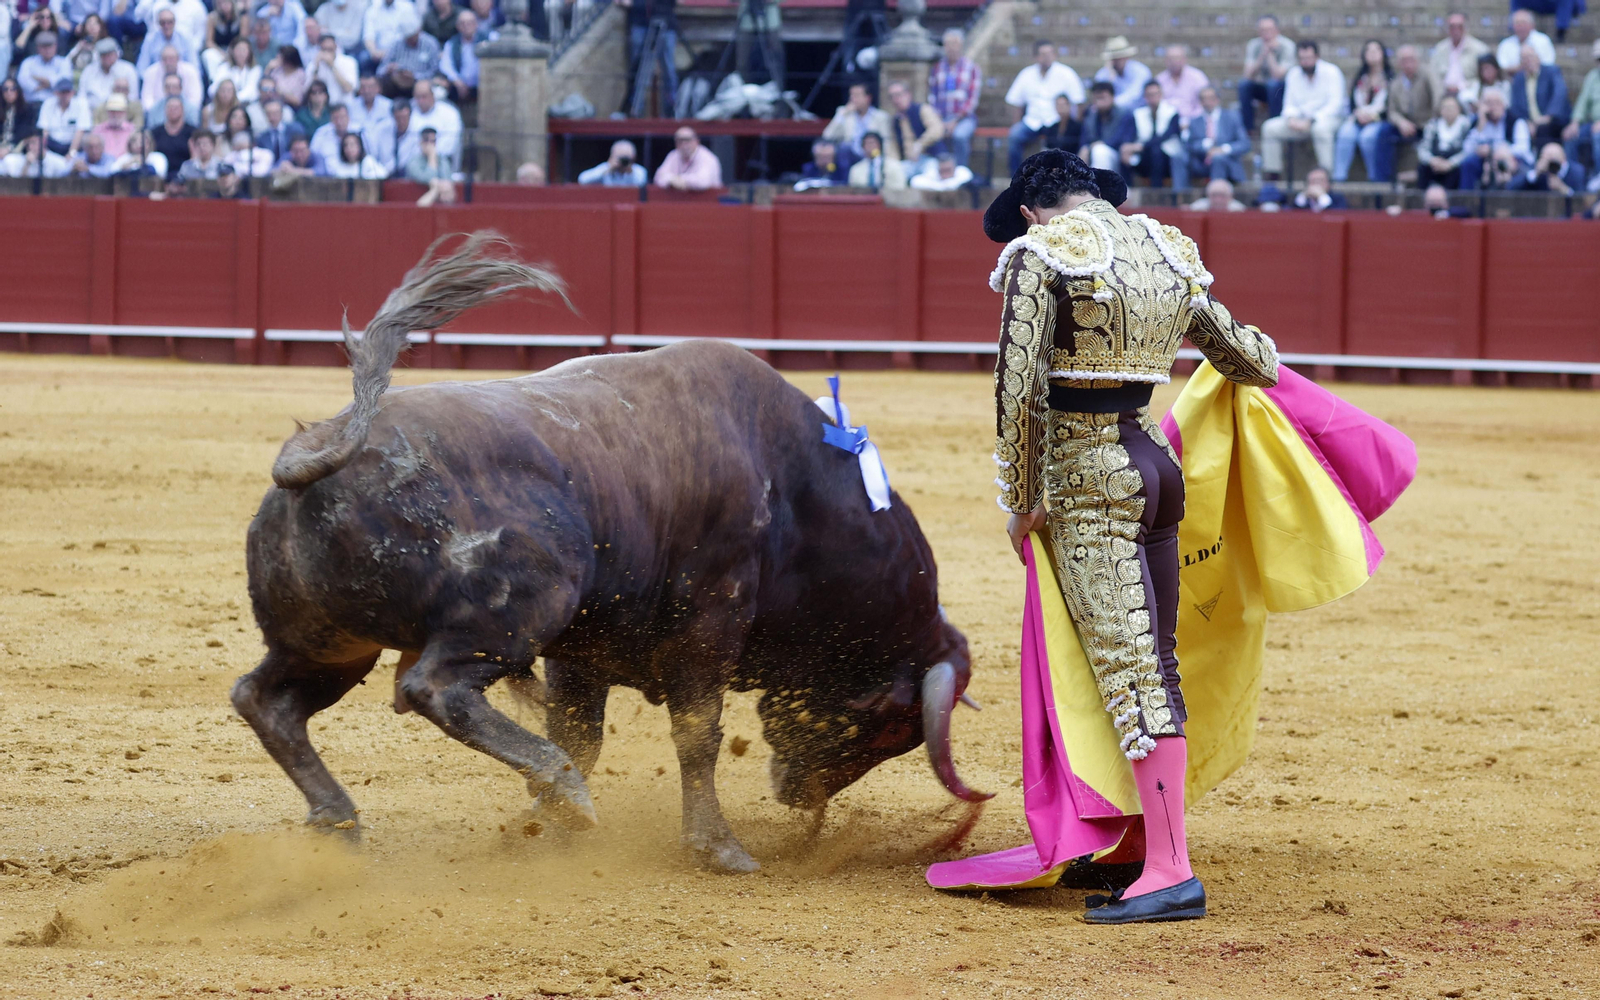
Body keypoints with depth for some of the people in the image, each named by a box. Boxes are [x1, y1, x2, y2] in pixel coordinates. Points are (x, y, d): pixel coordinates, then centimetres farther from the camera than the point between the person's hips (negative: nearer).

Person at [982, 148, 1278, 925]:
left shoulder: (1040, 254, -8)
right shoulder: (1166, 251, 11)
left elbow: (1019, 387, -13)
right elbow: (1252, 358, 19)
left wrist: (1023, 503, -4)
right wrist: (1260, 366, 44)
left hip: (1087, 477, -7)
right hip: (1156, 461, 7)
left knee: (1127, 669, -10)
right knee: (1155, 663, 11)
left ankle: (1171, 870, -14)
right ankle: (1158, 859, 16)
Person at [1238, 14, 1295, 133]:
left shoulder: (1286, 46, -17)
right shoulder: (1254, 46, -7)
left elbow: (1278, 75, -26)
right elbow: (1248, 75, -18)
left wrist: (1270, 54, -27)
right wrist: (1262, 55, -28)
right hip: (1262, 89, 3)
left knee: (1273, 83, -36)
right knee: (1244, 83, -26)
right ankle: (1246, 129, -20)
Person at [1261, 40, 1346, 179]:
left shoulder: (1331, 72, -7)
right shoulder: (1293, 75, 9)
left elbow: (1335, 104, -15)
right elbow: (1290, 104, 11)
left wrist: (1311, 121, -25)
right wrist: (1291, 118, -15)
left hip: (1328, 118, -5)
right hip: (1301, 119, 5)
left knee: (1320, 128, -41)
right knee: (1270, 128, -14)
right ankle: (1272, 174, -11)